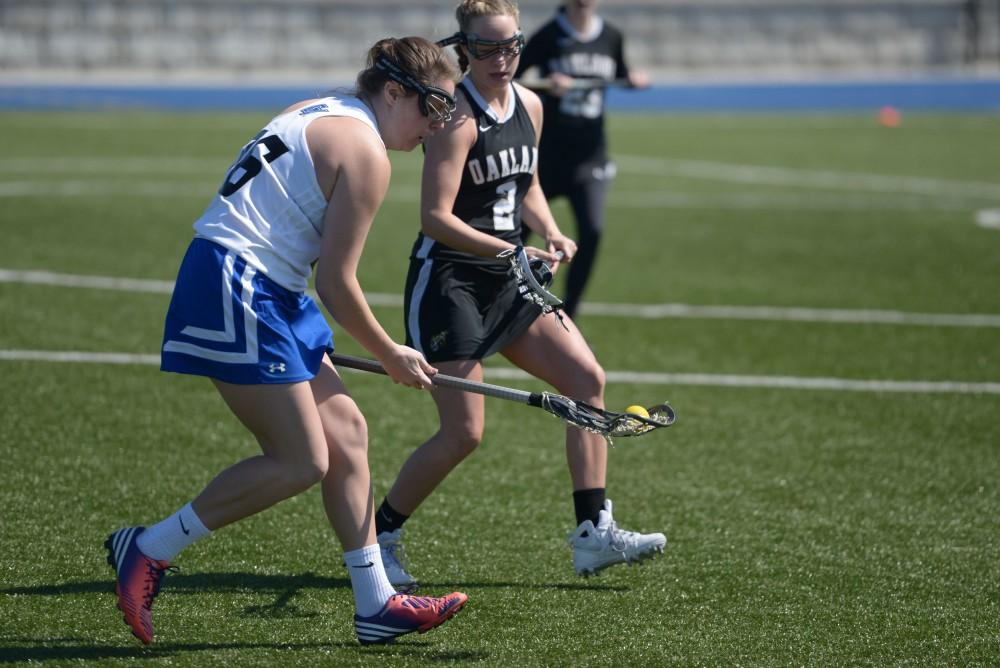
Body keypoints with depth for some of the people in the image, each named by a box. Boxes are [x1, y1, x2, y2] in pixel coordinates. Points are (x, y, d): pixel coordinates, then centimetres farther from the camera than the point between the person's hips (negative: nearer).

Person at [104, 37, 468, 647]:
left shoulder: (320, 112, 18)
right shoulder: (366, 152, -11)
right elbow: (337, 285, -11)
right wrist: (392, 357, 3)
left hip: (267, 293, 11)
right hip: (236, 287, -11)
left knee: (347, 432, 10)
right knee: (303, 463, -9)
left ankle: (377, 605, 14)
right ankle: (147, 550, 0)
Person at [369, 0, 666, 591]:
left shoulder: (529, 106, 7)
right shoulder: (458, 117, -17)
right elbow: (436, 218, -22)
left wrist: (550, 233, 1)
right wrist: (510, 251, -30)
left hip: (507, 282, 8)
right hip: (448, 281, -8)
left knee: (587, 377, -2)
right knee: (463, 434, -9)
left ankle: (594, 535, 2)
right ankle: (377, 538, 10)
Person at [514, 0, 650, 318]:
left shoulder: (611, 38, 3)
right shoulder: (548, 37, -9)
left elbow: (620, 76, 21)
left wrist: (634, 79, -1)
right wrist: (547, 86, -25)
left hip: (590, 153, 2)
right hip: (549, 152, -2)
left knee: (592, 232, -14)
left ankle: (567, 318, -1)